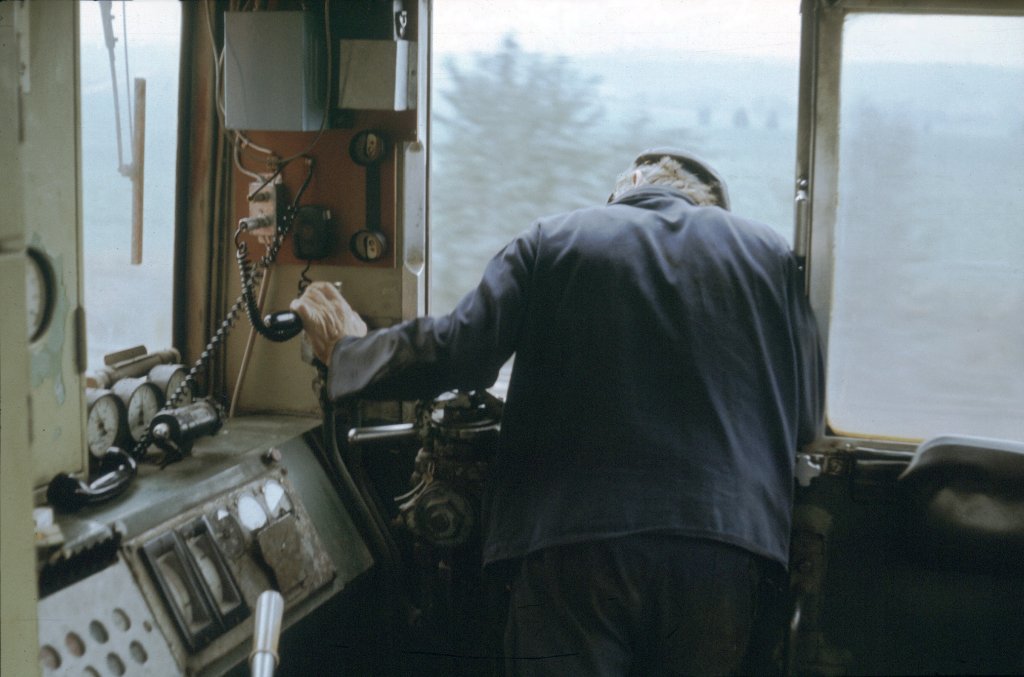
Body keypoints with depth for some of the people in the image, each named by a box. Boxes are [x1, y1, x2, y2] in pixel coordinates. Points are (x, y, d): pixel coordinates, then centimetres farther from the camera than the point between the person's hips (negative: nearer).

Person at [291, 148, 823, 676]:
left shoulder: (554, 241, 5)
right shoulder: (768, 253, 10)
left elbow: (457, 356, -3)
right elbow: (803, 418, 10)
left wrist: (345, 352, 14)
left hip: (574, 539, -2)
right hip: (722, 544, 2)